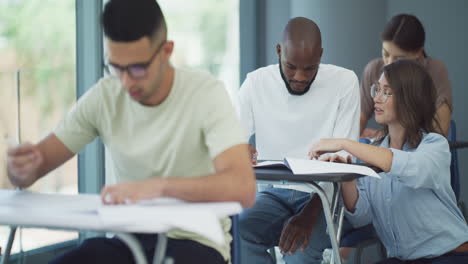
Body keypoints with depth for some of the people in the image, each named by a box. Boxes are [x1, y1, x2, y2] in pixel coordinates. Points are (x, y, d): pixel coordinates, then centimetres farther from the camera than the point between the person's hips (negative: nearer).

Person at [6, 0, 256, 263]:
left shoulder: (206, 93, -13)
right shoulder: (103, 97, 0)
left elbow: (242, 188, -27)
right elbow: (26, 172, 3)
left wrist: (158, 186, -41)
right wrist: (23, 167, -22)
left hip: (196, 242, -4)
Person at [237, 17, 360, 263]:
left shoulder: (344, 82, -5)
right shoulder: (256, 83, 1)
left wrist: (309, 214, -23)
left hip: (323, 196, -3)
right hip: (273, 194, 3)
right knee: (236, 234, -29)